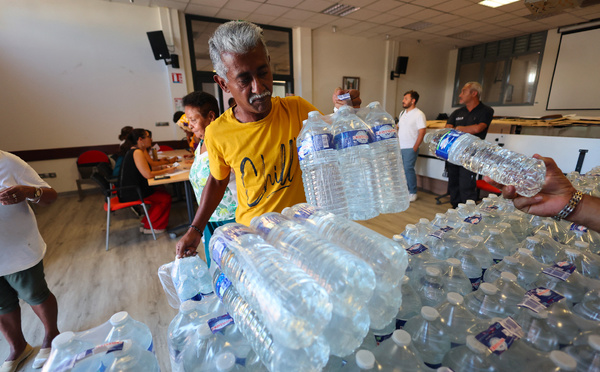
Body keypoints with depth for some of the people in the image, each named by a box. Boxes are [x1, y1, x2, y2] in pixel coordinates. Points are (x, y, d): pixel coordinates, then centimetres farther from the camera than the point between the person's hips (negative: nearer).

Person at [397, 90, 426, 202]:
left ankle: (412, 193, 6)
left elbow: (422, 132, -12)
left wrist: (415, 148, -15)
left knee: (408, 169, -7)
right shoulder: (402, 113, 15)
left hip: (410, 148, -7)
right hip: (399, 147, 7)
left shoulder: (419, 114, -8)